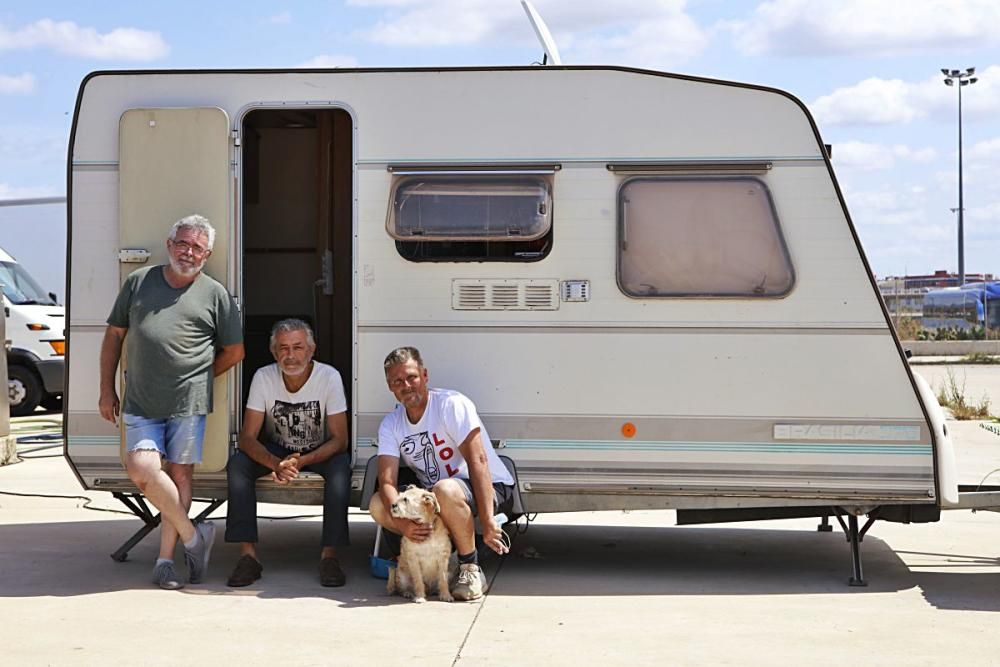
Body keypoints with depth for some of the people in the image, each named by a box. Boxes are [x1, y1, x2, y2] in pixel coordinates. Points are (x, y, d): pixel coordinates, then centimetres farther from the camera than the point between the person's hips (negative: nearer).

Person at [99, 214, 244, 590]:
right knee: (141, 470, -13)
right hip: (140, 403, 1)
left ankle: (166, 559, 9)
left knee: (179, 474, 1)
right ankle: (192, 535, 3)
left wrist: (197, 376, 9)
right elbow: (114, 336, 15)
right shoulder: (139, 282, 11)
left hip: (188, 404, -1)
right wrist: (107, 390, 11)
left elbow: (234, 352, 12)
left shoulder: (215, 295, 6)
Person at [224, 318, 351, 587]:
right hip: (276, 451, 2)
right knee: (237, 464, -25)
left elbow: (339, 440, -21)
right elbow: (247, 437, -18)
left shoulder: (329, 377, -21)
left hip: (320, 452, -2)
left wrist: (301, 462, -38)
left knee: (341, 466, -34)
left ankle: (329, 555, -27)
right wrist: (276, 464, -39)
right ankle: (248, 554, -24)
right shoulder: (263, 377, -16)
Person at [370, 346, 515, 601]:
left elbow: (478, 461, -25)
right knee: (378, 504, -14)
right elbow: (387, 482, -10)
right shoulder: (391, 425, -1)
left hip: (491, 489, -6)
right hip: (432, 496, 6)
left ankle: (471, 569, -19)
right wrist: (402, 522, -32)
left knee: (445, 490, -38)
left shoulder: (452, 404, -17)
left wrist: (487, 523, -32)